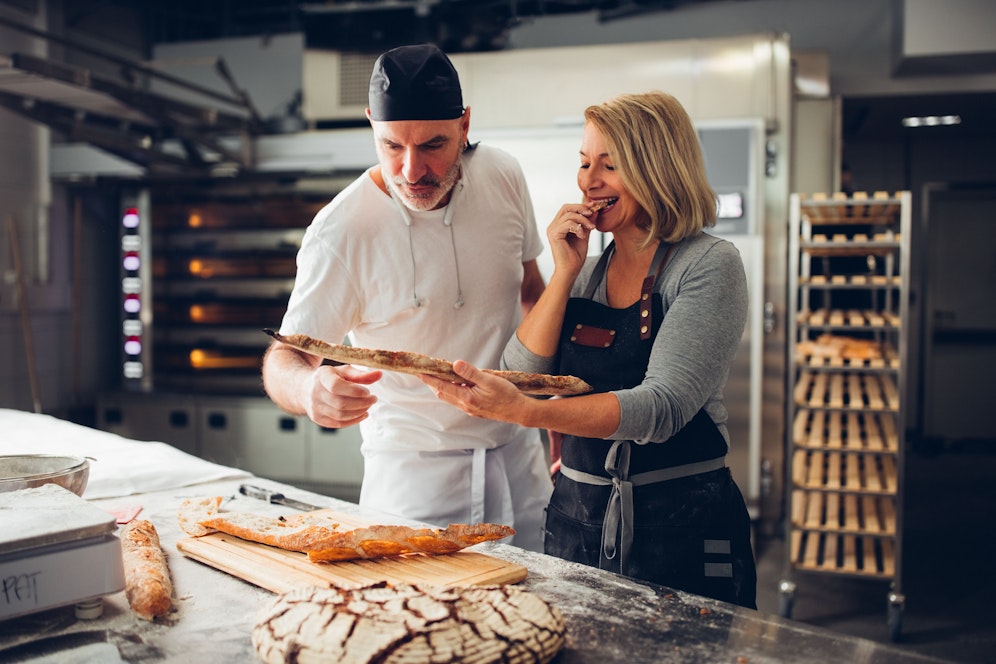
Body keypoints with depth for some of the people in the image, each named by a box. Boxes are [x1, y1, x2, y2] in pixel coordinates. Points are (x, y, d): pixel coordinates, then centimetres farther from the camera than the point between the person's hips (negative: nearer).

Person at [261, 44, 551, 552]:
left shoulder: (503, 176, -6)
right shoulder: (341, 232, -21)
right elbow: (284, 359, -17)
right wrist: (310, 388, -41)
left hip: (518, 456, 4)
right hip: (413, 469, -4)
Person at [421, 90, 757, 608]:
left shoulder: (709, 266, -9)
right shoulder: (585, 273, 9)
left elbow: (663, 406, -22)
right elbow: (521, 377, -1)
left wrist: (524, 411, -34)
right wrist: (564, 272, -8)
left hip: (679, 529, -5)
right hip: (576, 521, 5)